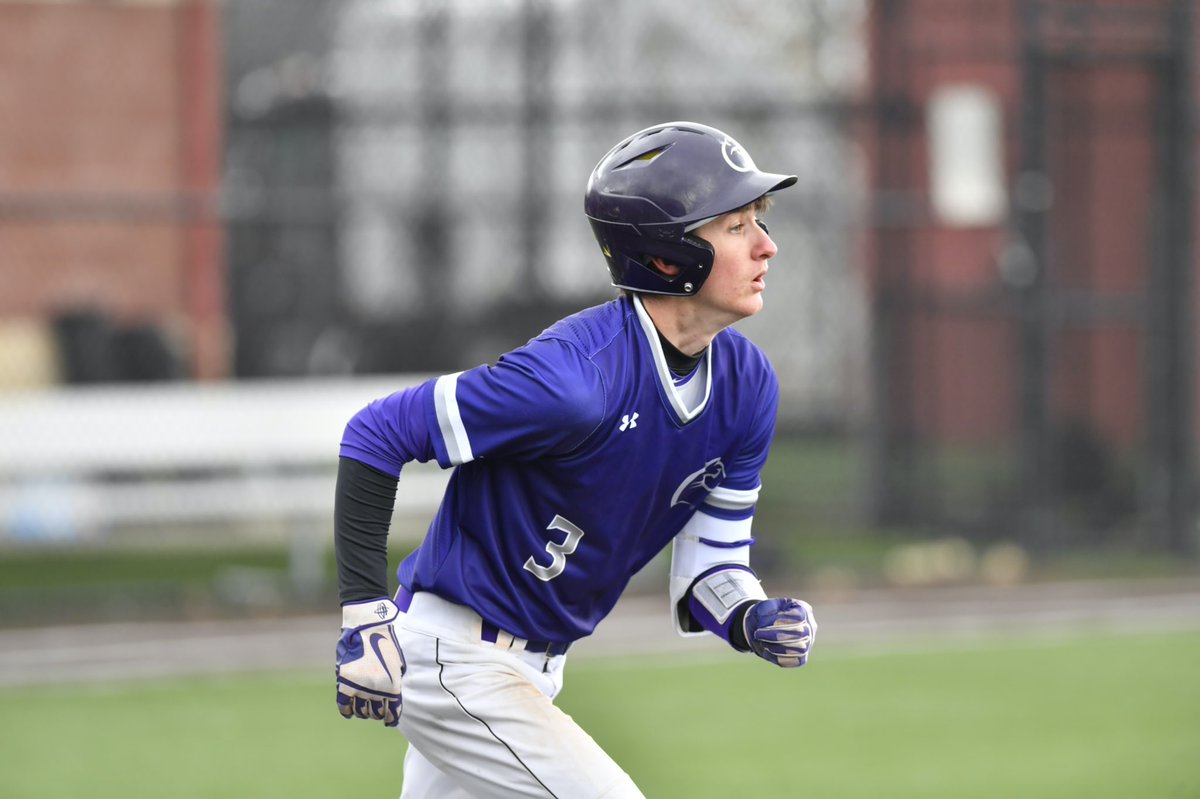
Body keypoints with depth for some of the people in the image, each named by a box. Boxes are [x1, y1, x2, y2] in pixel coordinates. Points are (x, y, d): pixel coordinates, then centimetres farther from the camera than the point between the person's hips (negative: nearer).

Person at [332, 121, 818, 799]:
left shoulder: (747, 385, -2)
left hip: (535, 667, 9)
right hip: (455, 659, -9)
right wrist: (365, 613, -23)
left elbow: (709, 568, 4)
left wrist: (751, 618, -19)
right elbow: (374, 438, -20)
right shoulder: (577, 378, -27)